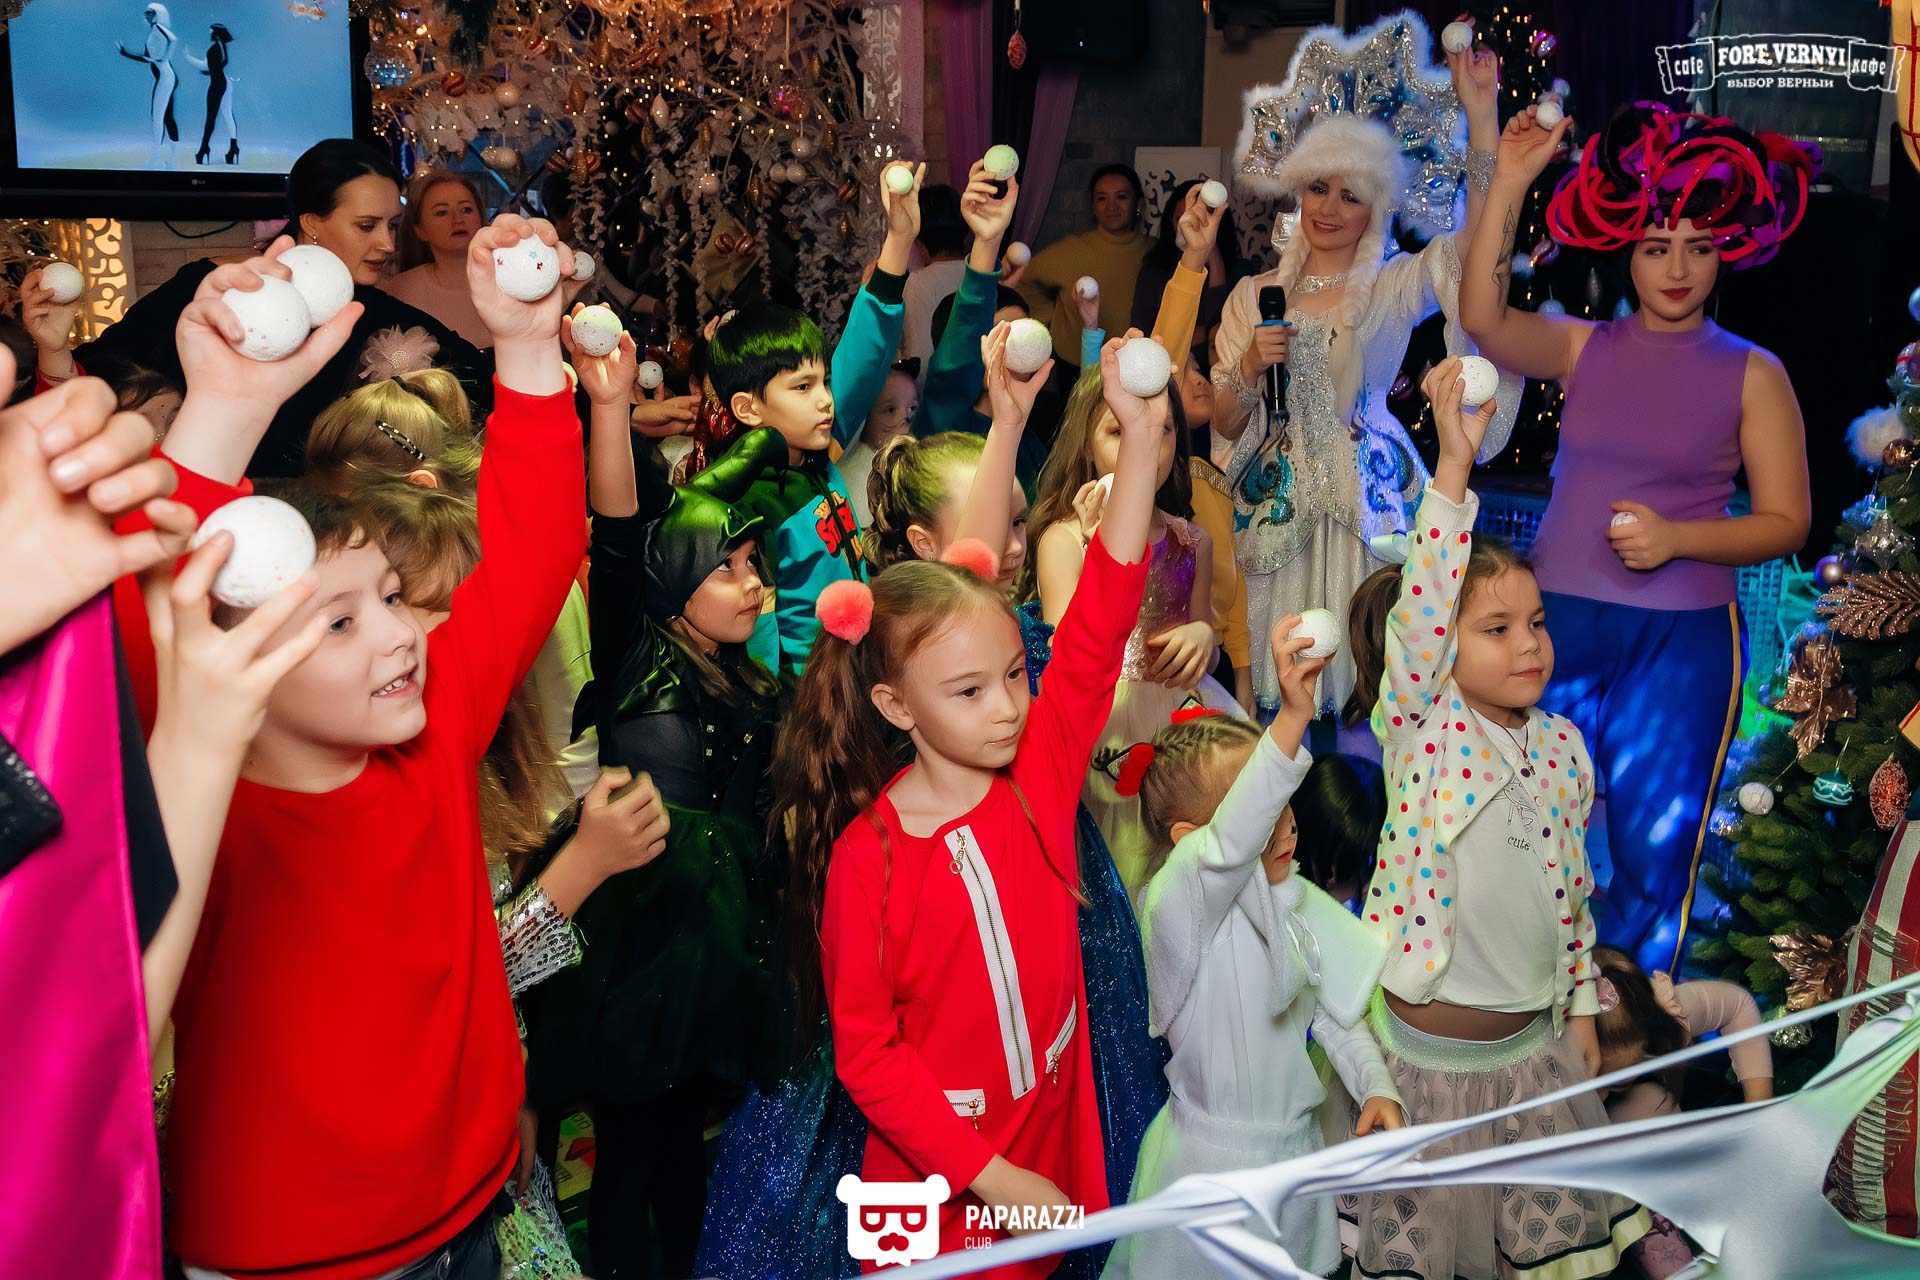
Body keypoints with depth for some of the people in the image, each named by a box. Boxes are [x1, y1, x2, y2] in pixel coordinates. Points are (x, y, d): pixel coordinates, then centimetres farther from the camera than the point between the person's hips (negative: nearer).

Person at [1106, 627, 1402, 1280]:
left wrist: (1374, 1084, -7)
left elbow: (1333, 1010, 10)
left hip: (1296, 1145, 7)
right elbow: (1229, 846, -46)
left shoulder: (1298, 900, 0)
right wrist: (1292, 719, -57)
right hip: (1212, 1159, -6)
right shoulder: (1177, 905, -24)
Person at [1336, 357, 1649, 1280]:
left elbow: (1573, 888, 11)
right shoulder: (1420, 725, -13)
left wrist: (1583, 1005, 14)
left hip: (1536, 1039, 5)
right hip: (1425, 1042, -5)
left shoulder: (1563, 746, 1)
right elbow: (1419, 609, -30)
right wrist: (1455, 462, -37)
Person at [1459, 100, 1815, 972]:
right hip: (1555, 620, 2)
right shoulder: (1584, 347, 5)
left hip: (1680, 637, -2)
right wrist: (1509, 184, -16)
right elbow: (1483, 317, -14)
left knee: (1652, 858, 6)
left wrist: (1675, 538, -17)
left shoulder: (1752, 374, 0)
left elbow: (1787, 523, -1)